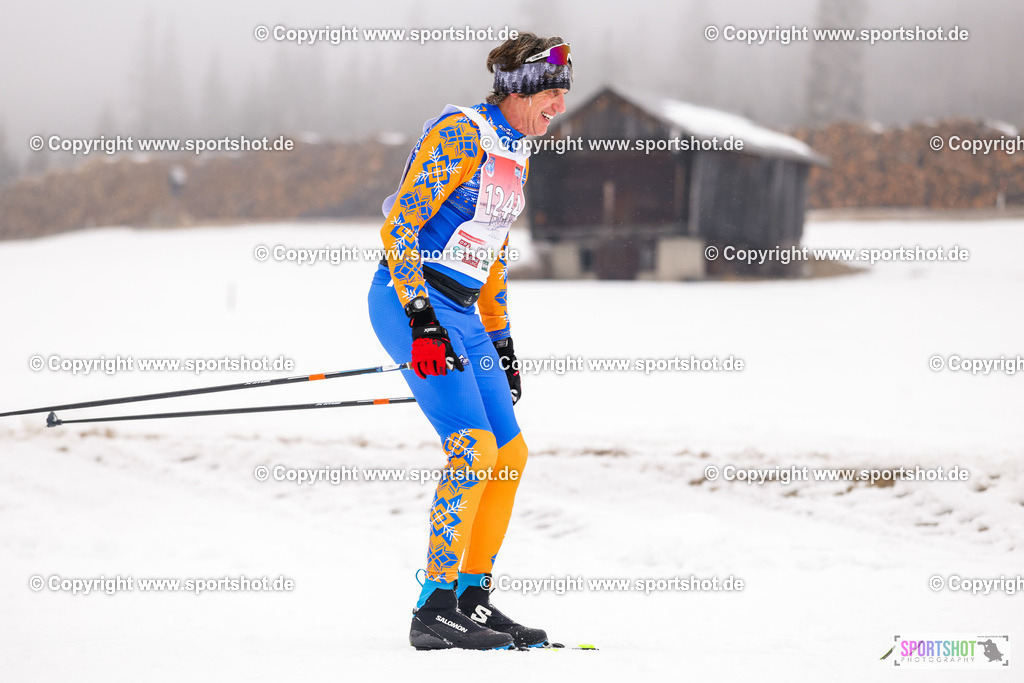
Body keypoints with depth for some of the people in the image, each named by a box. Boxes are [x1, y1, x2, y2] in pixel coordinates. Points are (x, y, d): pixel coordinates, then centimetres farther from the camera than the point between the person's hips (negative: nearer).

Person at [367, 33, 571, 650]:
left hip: (460, 315, 9)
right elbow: (399, 223, -18)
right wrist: (422, 320, -25)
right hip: (414, 302, -9)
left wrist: (501, 342, 24)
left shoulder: (515, 153, 16)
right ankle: (436, 611, -17)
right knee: (475, 447, -19)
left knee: (511, 455, 7)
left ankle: (472, 599, 15)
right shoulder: (460, 135, -13)